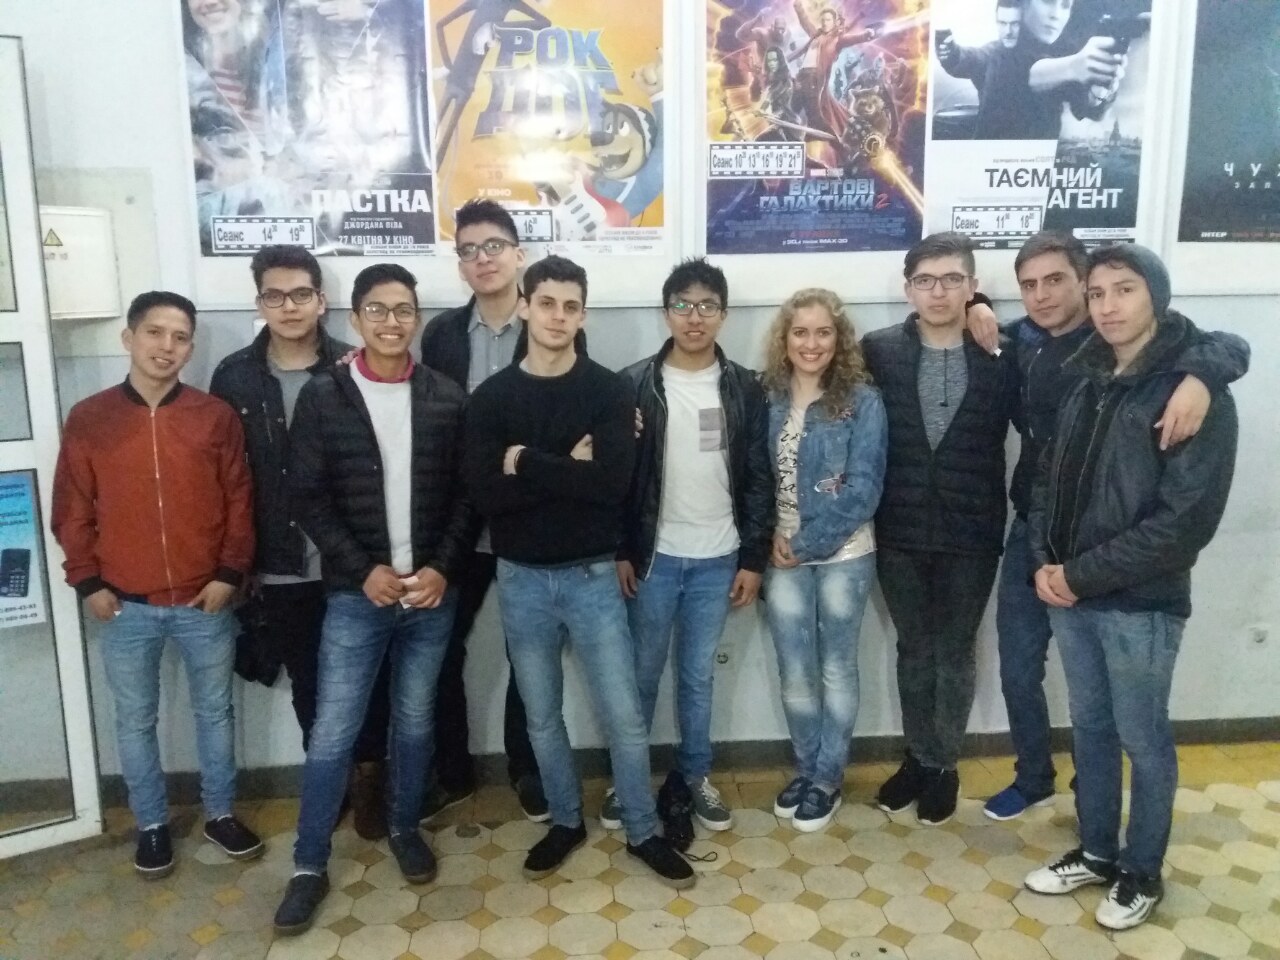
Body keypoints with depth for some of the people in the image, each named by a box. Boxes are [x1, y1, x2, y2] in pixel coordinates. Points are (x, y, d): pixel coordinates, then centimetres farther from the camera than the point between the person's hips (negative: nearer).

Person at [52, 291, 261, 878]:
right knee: (135, 720, 13)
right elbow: (71, 510, 2)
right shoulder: (88, 419, -2)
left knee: (215, 712, 14)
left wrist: (230, 573, -7)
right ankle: (152, 824, 32)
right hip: (126, 606, 0)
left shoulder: (216, 416, -3)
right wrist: (87, 582, -3)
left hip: (205, 601, 0)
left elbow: (239, 501, 0)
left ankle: (220, 814, 32)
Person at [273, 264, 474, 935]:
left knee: (415, 723, 15)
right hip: (355, 596, -2)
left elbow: (468, 494, 3)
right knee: (332, 734, 3)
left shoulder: (447, 398, 2)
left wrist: (441, 567, -9)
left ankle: (404, 829, 35)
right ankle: (309, 865, 17)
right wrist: (365, 571, -13)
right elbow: (308, 498, -5)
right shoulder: (322, 396, -3)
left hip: (432, 594, 2)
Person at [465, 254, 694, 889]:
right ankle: (565, 821, 36)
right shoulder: (492, 397, -1)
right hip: (521, 580, 2)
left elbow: (613, 483, -18)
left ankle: (643, 833, 24)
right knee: (542, 717, 15)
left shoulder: (610, 391, -4)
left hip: (592, 575, -1)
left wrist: (528, 463, -16)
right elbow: (485, 494, -13)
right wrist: (568, 469, -18)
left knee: (624, 716, 4)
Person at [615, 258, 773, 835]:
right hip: (653, 556, -1)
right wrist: (619, 552, -6)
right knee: (642, 674, 10)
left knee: (698, 675, 13)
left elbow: (758, 479, 2)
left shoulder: (744, 388, 1)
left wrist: (754, 558, 0)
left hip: (718, 559, 1)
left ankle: (695, 774, 30)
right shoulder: (635, 384, -4)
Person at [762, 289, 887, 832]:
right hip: (783, 557, 3)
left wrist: (809, 543, -14)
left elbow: (863, 488, -13)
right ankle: (806, 771, 31)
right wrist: (771, 538, -7)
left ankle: (828, 779, 27)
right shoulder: (766, 399, 1)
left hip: (843, 556, -3)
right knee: (795, 674, 11)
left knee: (836, 669, 11)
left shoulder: (862, 402, -8)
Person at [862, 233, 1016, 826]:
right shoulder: (878, 351, -3)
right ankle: (918, 757, 34)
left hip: (970, 535, -1)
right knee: (913, 650, 16)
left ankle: (943, 766, 31)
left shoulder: (1003, 356, -6)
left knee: (955, 653, 13)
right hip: (900, 534, 1)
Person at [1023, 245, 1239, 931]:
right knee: (1090, 729, 18)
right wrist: (1044, 562, -4)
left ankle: (1142, 874, 30)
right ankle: (1097, 852, 36)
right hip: (1069, 596, 6)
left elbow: (1186, 521, -18)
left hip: (1141, 605, -6)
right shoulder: (1084, 382, 7)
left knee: (1144, 741, 10)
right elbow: (1047, 479, 12)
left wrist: (1081, 574, -16)